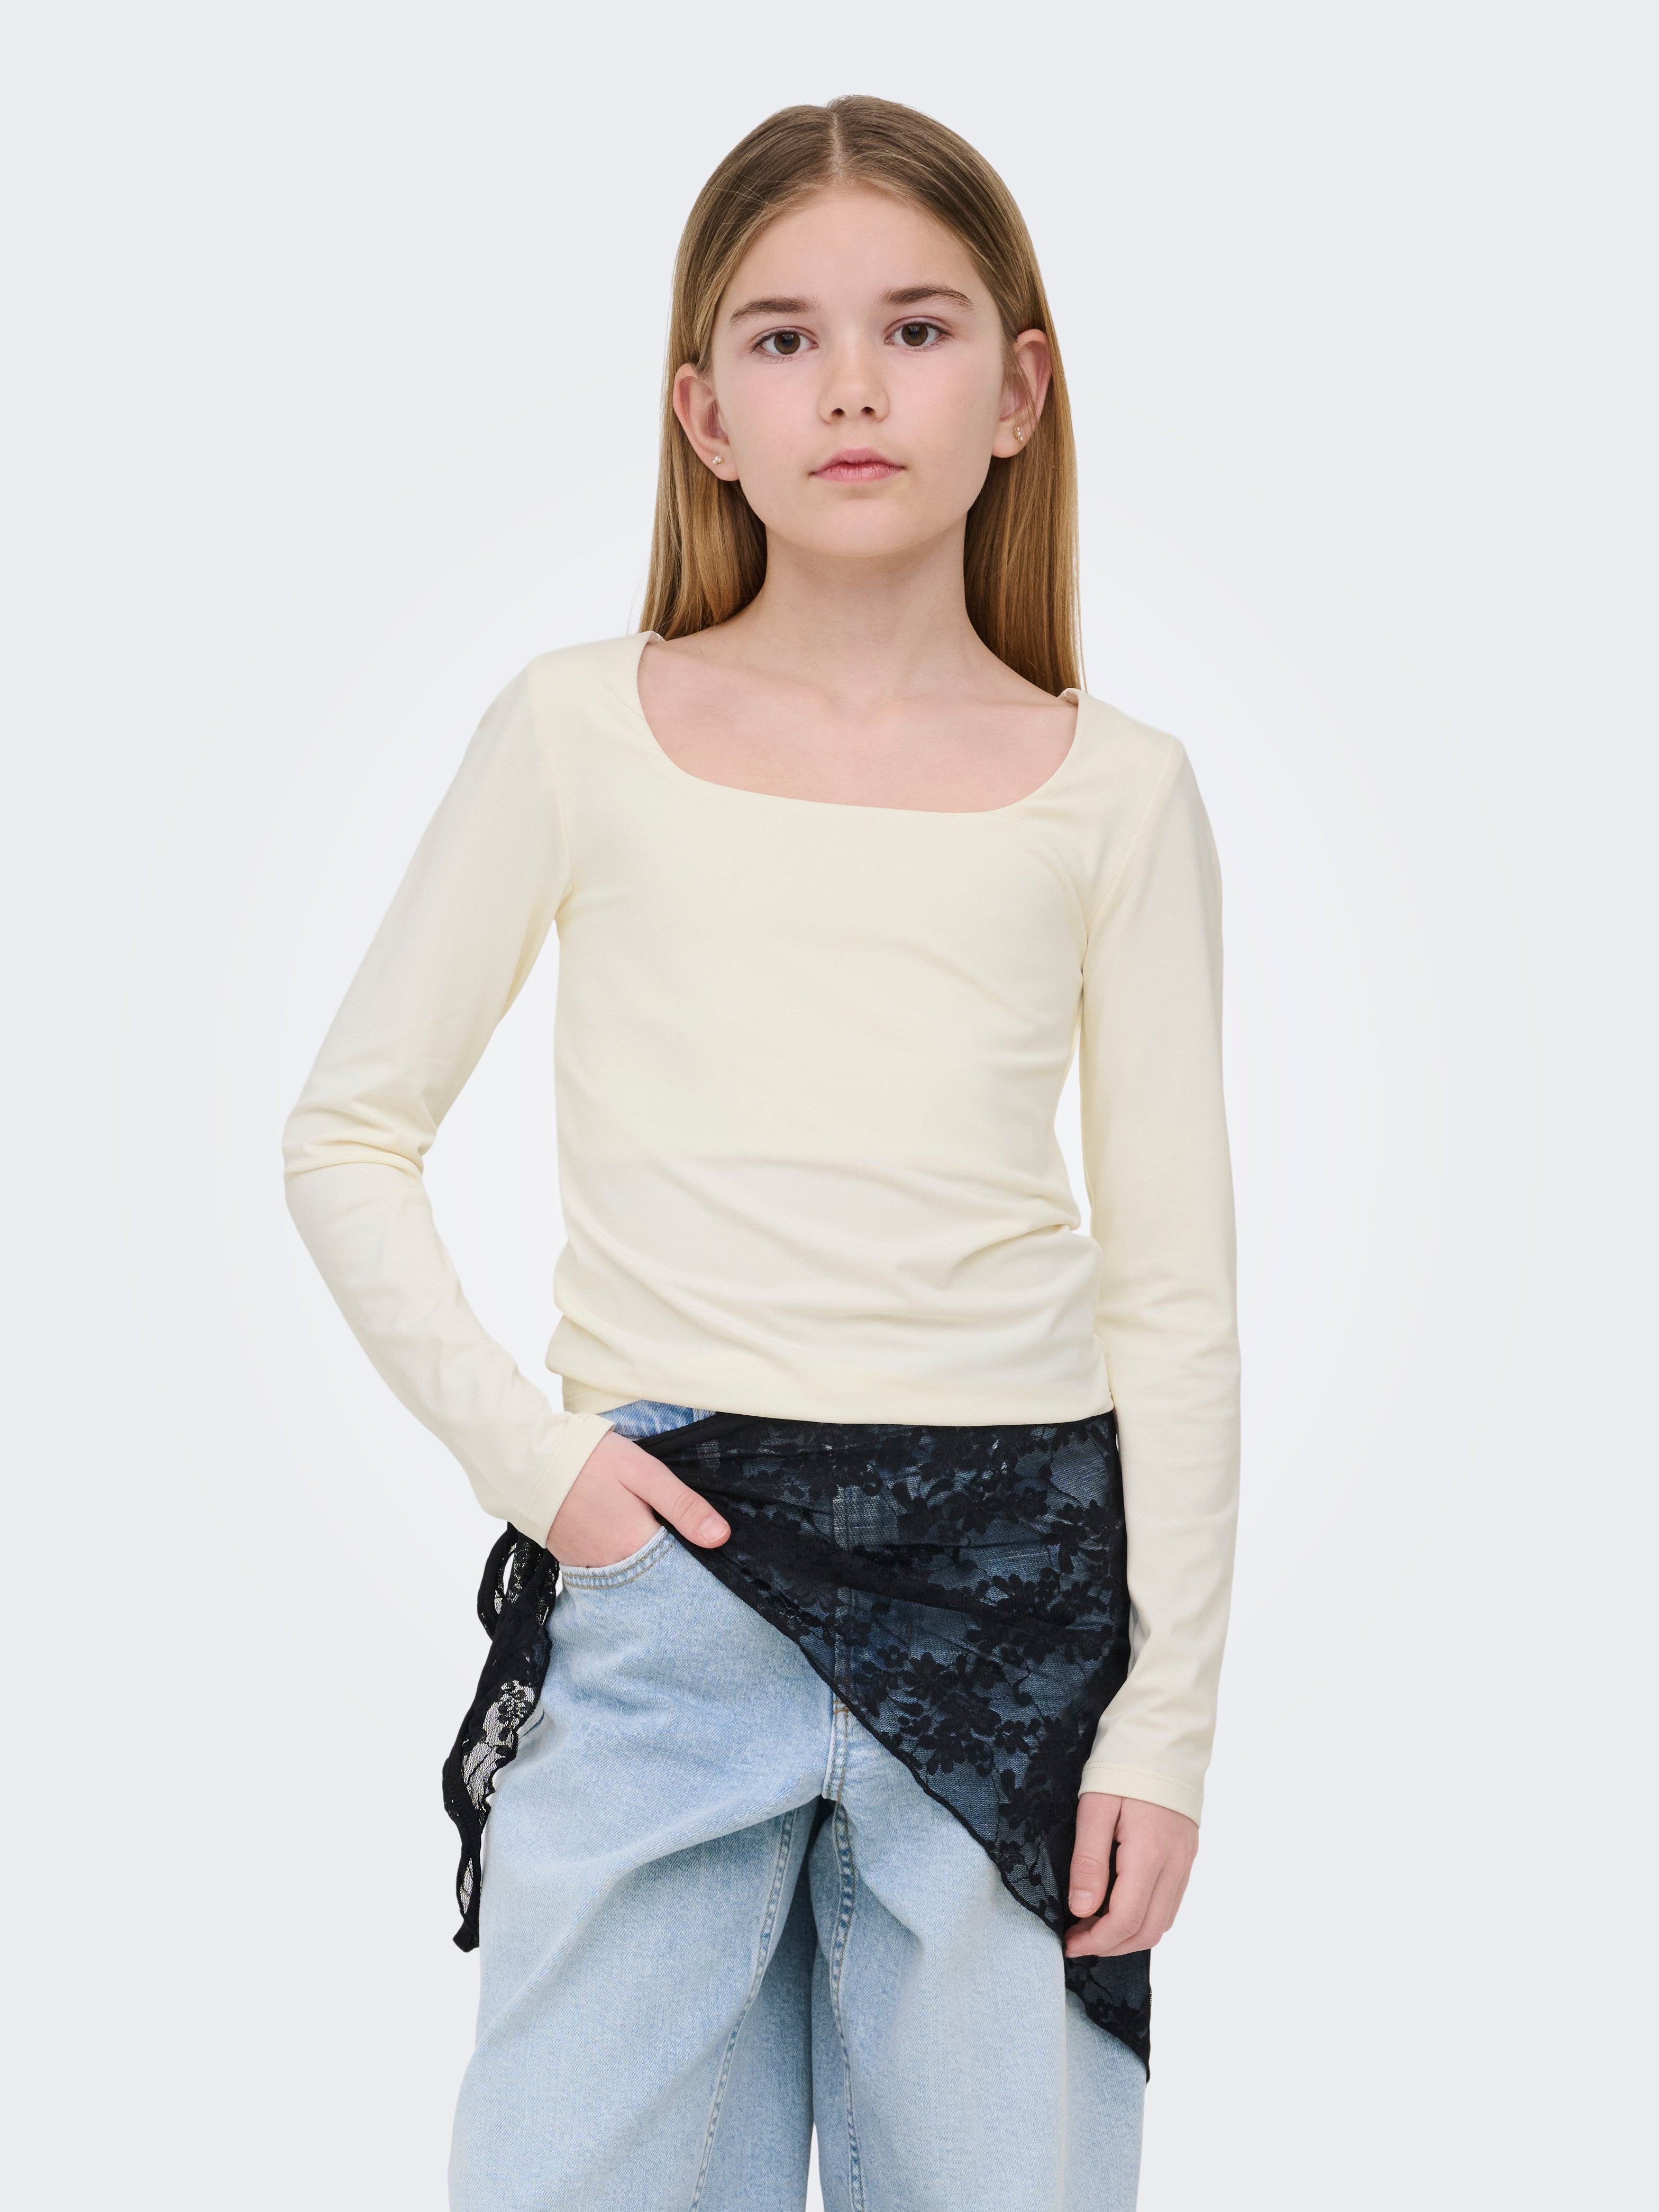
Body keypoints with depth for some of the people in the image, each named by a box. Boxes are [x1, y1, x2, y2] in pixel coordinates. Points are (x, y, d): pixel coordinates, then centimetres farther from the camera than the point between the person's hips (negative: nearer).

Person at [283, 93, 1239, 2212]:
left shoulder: (1112, 791, 4)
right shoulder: (583, 730, 3)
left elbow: (1175, 1290, 5)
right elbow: (346, 1136, 7)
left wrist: (1167, 1715, 2)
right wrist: (525, 1449, -4)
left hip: (1018, 1572, 1)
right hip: (666, 1567, 0)